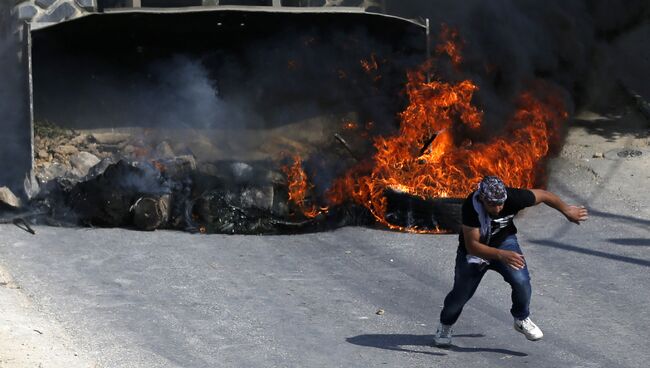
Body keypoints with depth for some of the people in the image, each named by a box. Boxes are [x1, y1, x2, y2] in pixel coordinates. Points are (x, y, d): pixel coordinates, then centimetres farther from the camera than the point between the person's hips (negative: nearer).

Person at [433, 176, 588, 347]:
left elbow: (543, 195, -12)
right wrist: (501, 255, -51)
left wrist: (567, 211, 1)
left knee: (521, 281, -20)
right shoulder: (471, 206, -38)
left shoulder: (512, 197, -31)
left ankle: (521, 319, 9)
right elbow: (472, 245, -38)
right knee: (461, 294, 6)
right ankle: (445, 325, 37)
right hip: (475, 249, -1)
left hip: (504, 241, 2)